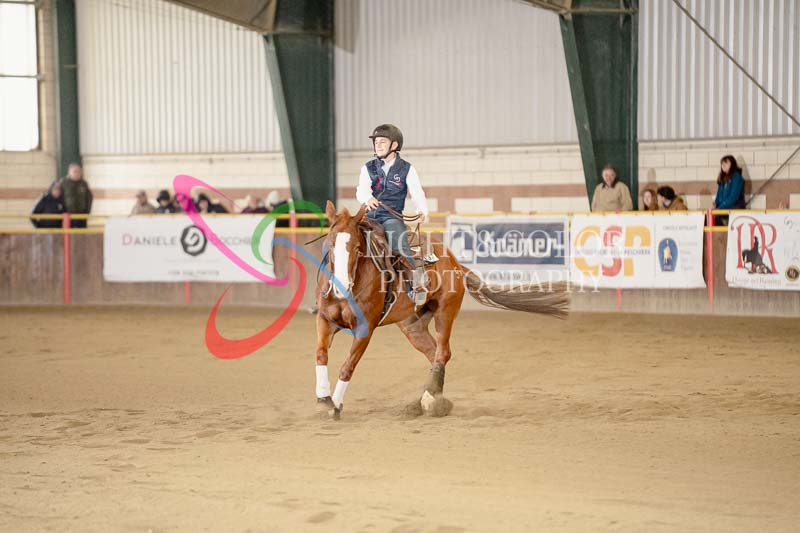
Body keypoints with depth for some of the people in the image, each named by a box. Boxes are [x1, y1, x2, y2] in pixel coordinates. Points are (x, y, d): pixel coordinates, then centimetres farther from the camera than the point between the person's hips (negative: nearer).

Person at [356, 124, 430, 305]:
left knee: (399, 243, -32)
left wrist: (422, 211, -27)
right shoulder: (368, 168, 11)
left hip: (392, 217, -3)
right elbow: (362, 189, -6)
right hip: (370, 216, 3)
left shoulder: (406, 169, 6)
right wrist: (367, 198, -32)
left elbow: (417, 192, -6)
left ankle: (418, 279, -22)